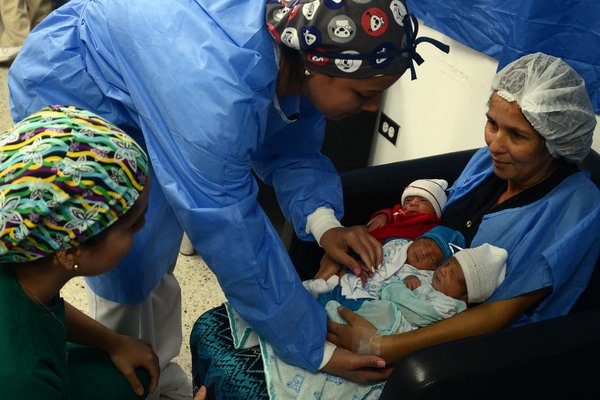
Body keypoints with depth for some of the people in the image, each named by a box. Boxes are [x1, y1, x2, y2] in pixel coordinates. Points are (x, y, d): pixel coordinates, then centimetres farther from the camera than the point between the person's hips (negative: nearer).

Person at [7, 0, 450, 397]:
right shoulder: (214, 89, -43)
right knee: (128, 272, -5)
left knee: (156, 266, 13)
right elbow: (231, 233, -36)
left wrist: (322, 220, -22)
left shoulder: (299, 40, -19)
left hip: (143, 87, 7)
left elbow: (291, 148, -4)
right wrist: (315, 350, -28)